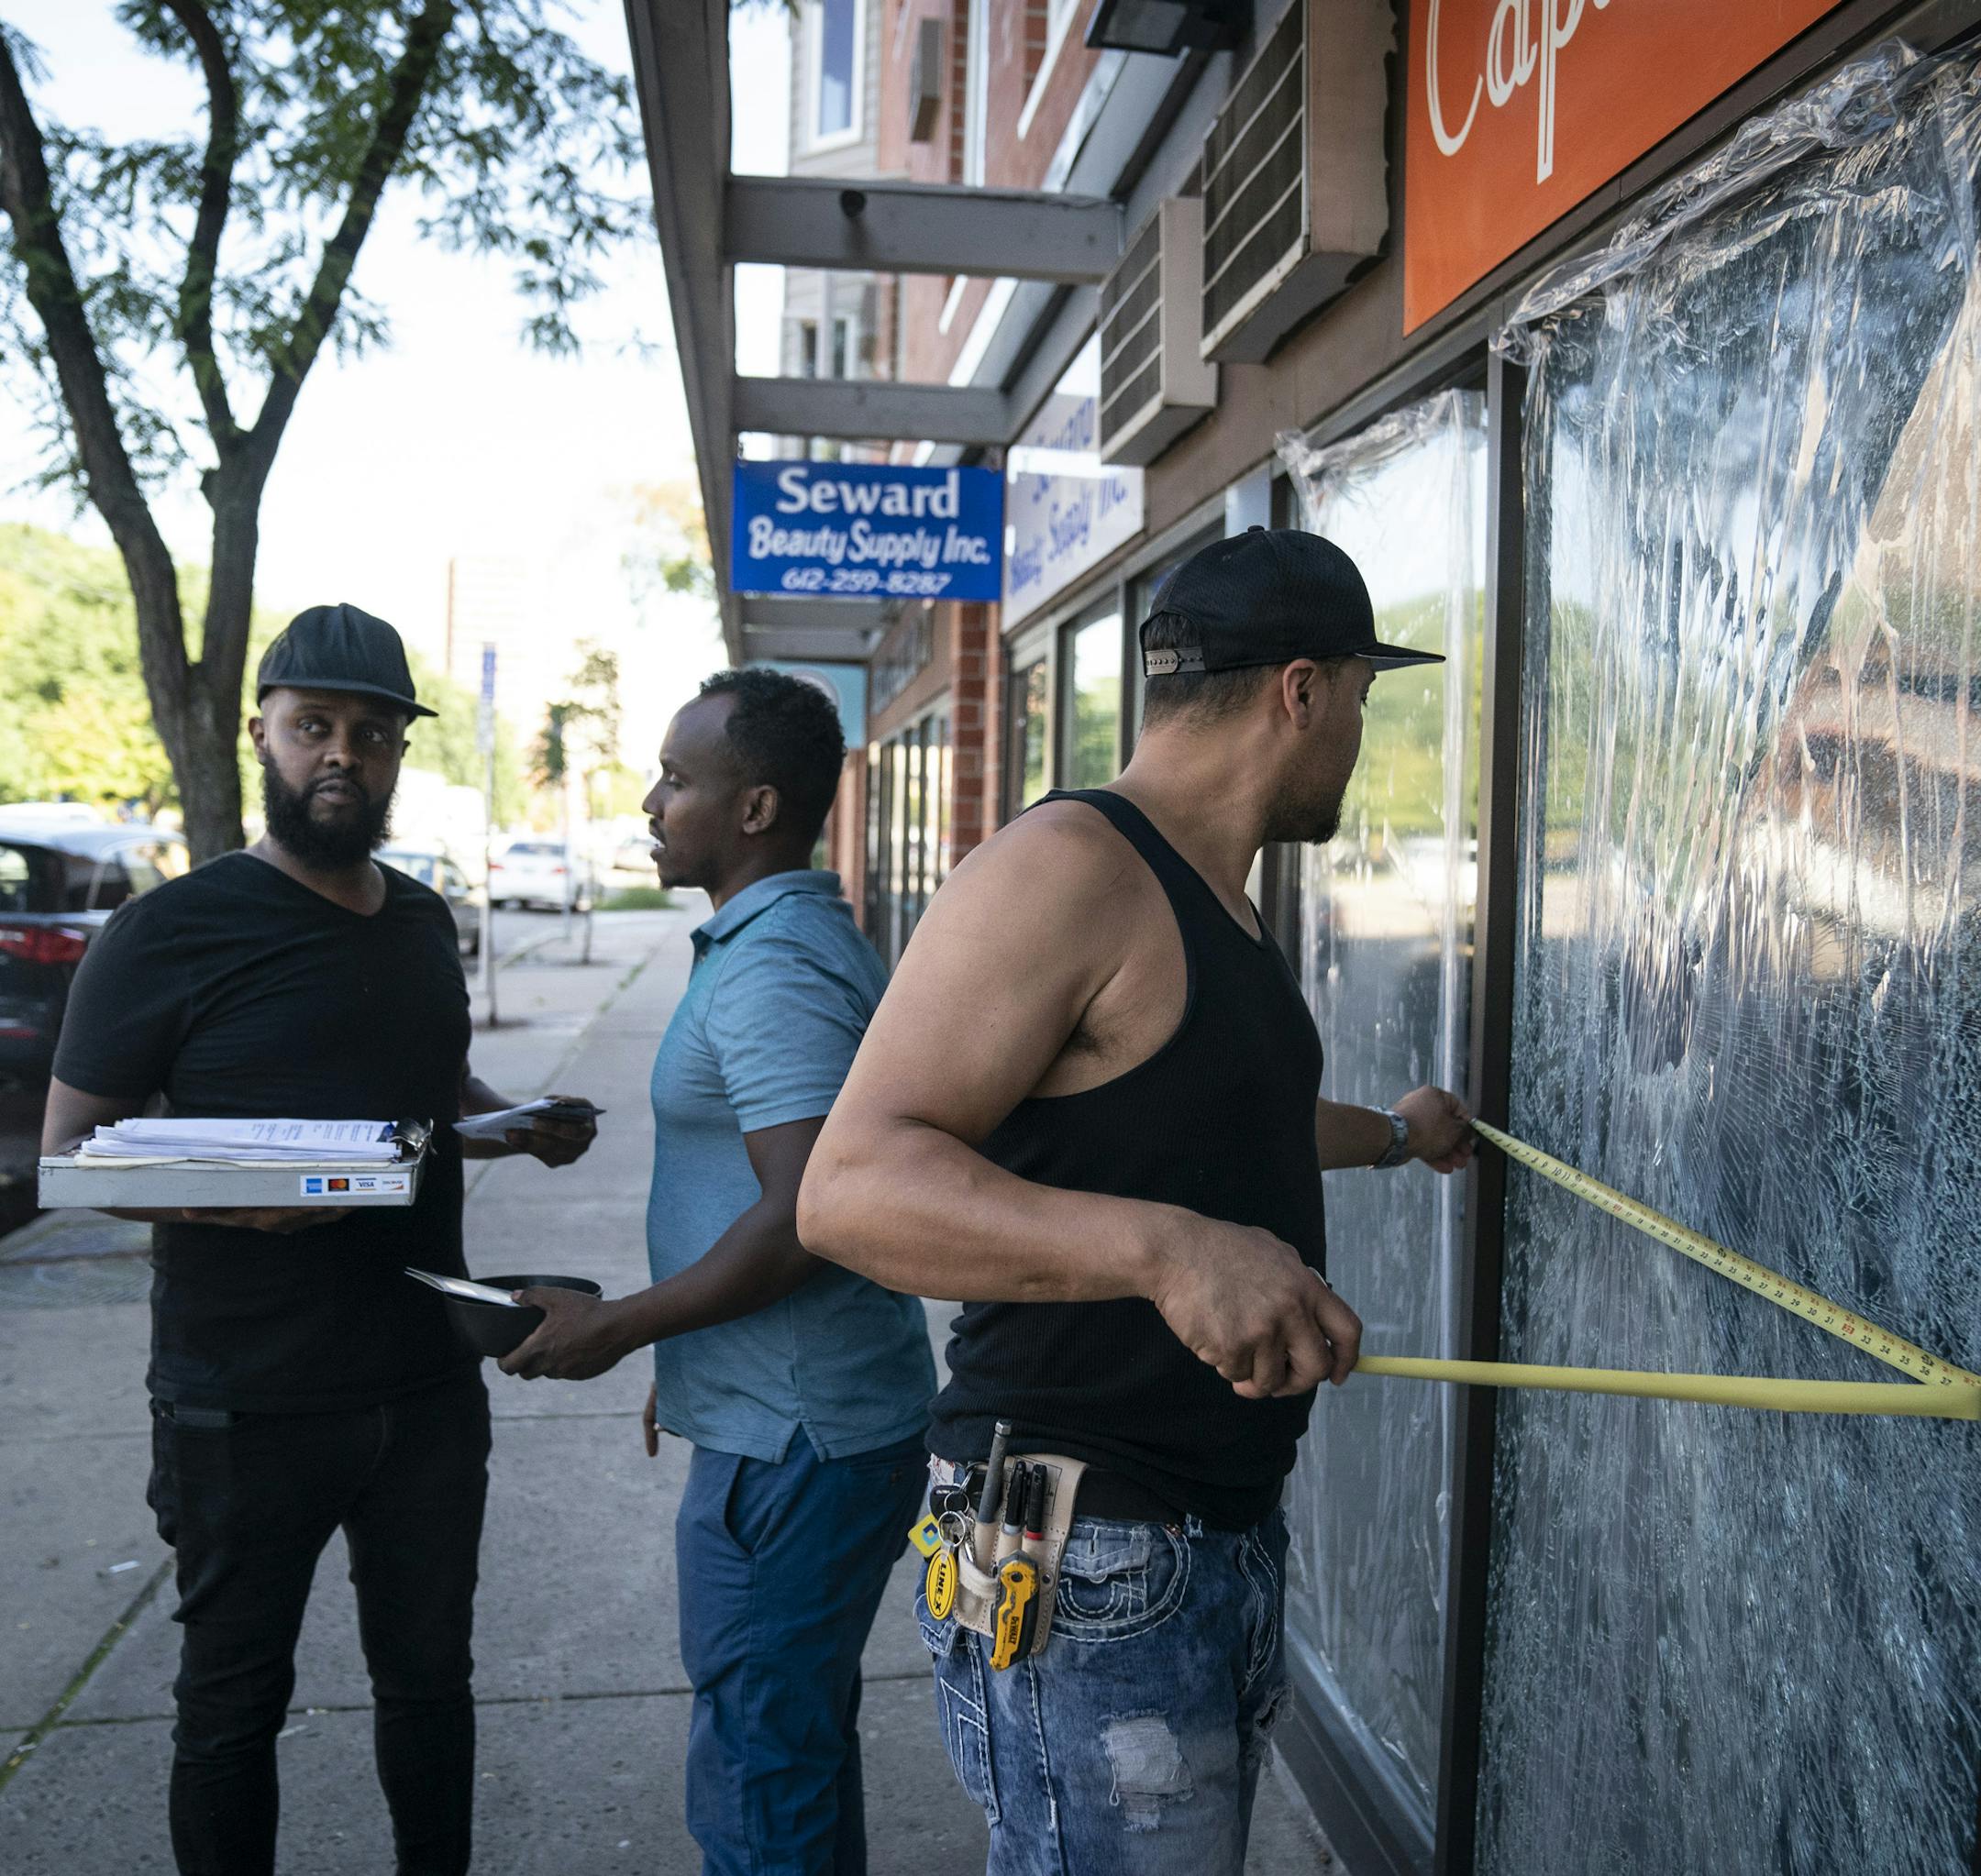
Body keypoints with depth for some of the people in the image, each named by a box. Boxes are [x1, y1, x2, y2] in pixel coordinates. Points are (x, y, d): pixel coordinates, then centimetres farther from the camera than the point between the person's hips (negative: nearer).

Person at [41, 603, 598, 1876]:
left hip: (429, 1388, 5)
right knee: (235, 1700, 12)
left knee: (430, 1676, 17)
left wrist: (527, 1127, 1)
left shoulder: (424, 921, 9)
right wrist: (214, 1195, -28)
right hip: (244, 1410, -5)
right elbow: (67, 1147, -9)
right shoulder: (172, 932, -9)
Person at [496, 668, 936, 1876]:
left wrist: (617, 1326, -16)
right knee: (808, 1744, 23)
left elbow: (807, 1219, -28)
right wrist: (686, 1353, 22)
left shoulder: (771, 970, -20)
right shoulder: (810, 938, 13)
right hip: (823, 1420, 10)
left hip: (791, 1450, -10)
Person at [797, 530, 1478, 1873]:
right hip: (1091, 1562, -10)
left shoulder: (1218, 903, 15)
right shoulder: (1068, 868, -18)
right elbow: (852, 1184, -28)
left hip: (1232, 1530, 10)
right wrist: (1164, 1246, -39)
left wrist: (1394, 1133, 50)